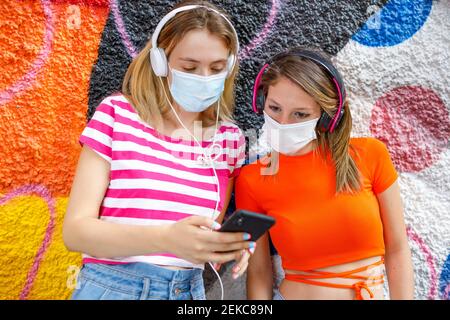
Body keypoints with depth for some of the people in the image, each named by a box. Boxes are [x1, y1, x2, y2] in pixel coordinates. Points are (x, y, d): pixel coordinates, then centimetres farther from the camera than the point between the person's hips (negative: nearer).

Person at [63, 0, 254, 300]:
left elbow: (211, 230, 6)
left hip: (189, 289, 3)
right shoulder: (117, 114, -9)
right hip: (111, 286, -2)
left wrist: (230, 242, -17)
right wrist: (166, 239, -29)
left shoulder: (230, 139, -2)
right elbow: (76, 229, -13)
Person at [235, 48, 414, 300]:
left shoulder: (369, 155, -9)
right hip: (292, 294, -2)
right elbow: (259, 273, -3)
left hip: (372, 293, 2)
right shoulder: (251, 180, -9)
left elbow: (397, 250, -2)